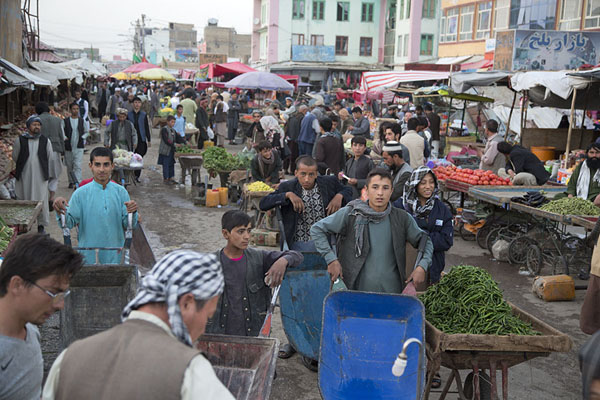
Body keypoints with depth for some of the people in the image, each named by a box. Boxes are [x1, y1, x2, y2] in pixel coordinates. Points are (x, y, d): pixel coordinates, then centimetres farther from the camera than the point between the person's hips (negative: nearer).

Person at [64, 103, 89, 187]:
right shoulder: (65, 121, 0)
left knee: (77, 165, -12)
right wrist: (65, 138, -10)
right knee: (69, 166, 11)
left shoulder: (82, 121, 5)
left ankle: (77, 183, -17)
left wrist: (82, 138, 0)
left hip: (79, 146, -1)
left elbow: (87, 132, 16)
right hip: (68, 147, 1)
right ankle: (71, 182, 26)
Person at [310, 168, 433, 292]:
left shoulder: (402, 218, 4)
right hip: (354, 291, -2)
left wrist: (422, 266, 1)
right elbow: (317, 229, 2)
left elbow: (425, 241, 17)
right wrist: (331, 259, -6)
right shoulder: (350, 214, -4)